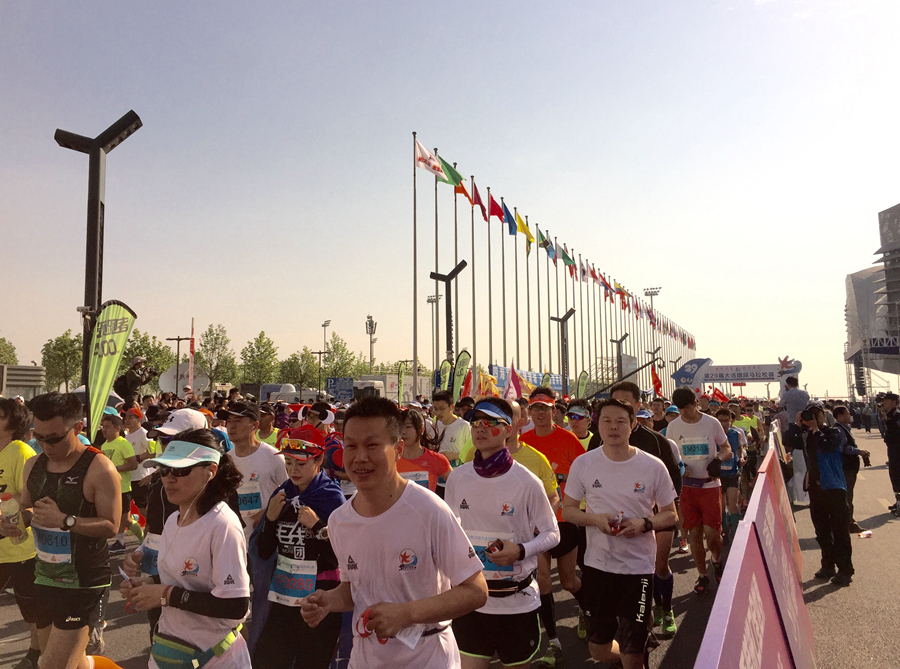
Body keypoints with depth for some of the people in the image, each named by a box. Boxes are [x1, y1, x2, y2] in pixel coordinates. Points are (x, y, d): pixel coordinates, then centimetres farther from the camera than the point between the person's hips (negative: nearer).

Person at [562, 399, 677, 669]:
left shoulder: (653, 466, -7)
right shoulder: (583, 464, -4)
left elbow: (670, 514, 2)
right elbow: (568, 510, 3)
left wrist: (645, 523, -17)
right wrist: (594, 518, -16)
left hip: (638, 566, -2)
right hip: (597, 564, 2)